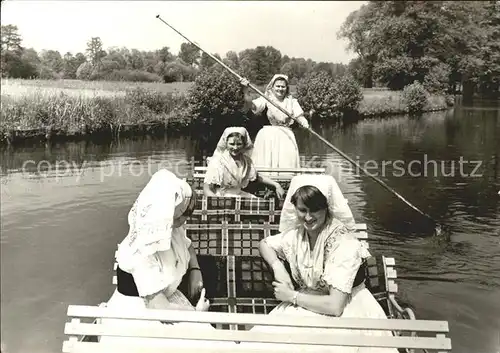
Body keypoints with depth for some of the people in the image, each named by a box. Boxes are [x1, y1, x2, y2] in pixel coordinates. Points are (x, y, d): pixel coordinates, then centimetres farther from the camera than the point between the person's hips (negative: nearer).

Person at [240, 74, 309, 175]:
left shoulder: (292, 101, 8)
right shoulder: (266, 99, 2)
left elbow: (299, 116, -1)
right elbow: (251, 105, -12)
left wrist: (304, 123, -25)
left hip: (286, 136, 2)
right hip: (269, 136, -1)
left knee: (287, 161, -9)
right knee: (267, 159, -9)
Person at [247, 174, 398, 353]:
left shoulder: (344, 243, -22)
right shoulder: (297, 233, -4)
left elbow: (335, 306, -26)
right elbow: (264, 244, 16)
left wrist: (292, 296, -15)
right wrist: (278, 268, -3)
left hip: (344, 312, -5)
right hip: (308, 305, 5)